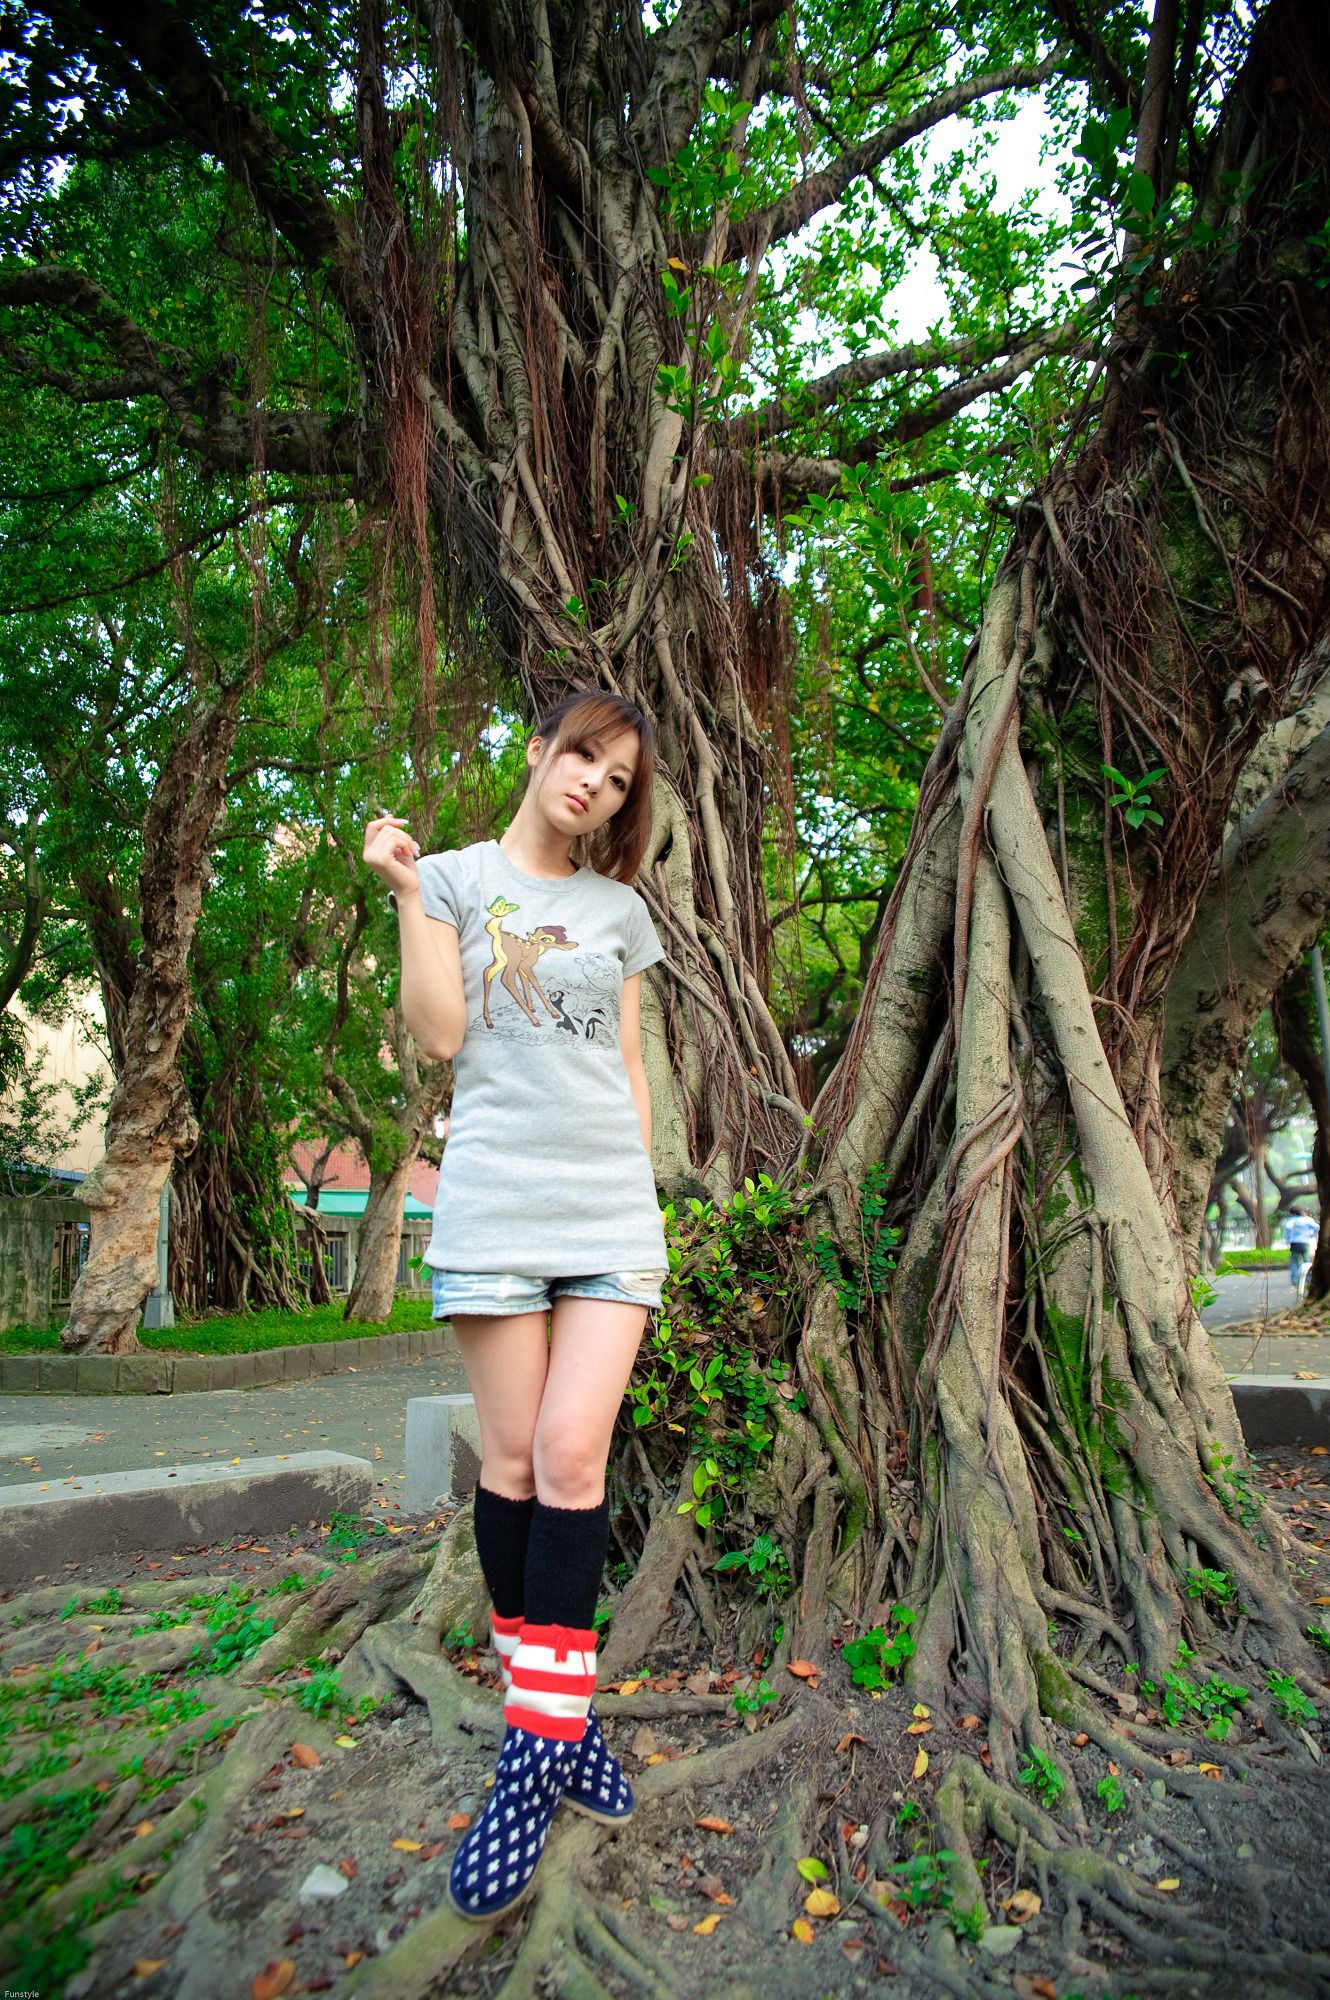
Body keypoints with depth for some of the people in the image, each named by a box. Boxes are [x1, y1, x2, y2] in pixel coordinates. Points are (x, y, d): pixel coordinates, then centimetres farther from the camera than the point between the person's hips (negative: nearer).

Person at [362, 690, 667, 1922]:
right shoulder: (454, 876, 7)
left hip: (611, 1205, 2)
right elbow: (439, 1037, -4)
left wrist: (641, 1190, 11)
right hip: (495, 1199, -2)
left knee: (572, 1455, -7)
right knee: (512, 1458, 3)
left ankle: (536, 1751, 4)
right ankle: (551, 1707, 19)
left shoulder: (621, 909, 15)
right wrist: (404, 893, -9)